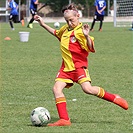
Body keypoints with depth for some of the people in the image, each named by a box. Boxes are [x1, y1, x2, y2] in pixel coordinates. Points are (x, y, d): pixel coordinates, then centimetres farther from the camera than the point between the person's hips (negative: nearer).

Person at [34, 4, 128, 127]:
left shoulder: (80, 31, -12)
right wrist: (43, 24, 33)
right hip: (66, 67, 8)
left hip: (78, 65, -8)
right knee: (57, 88, -9)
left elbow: (91, 49, -20)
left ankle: (115, 98, -2)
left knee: (87, 89, -22)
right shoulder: (66, 28, 13)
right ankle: (64, 119, -8)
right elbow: (56, 33, 37)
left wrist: (87, 36, -36)